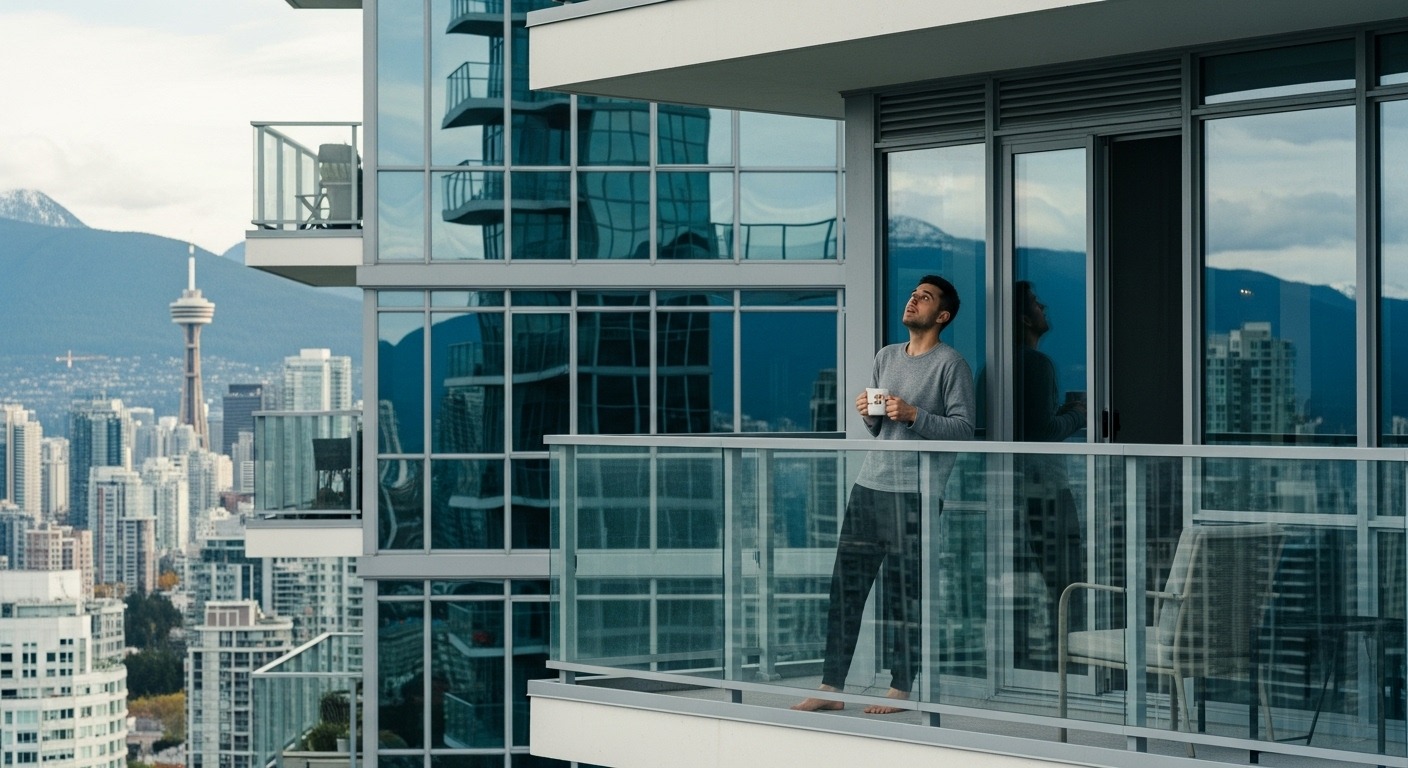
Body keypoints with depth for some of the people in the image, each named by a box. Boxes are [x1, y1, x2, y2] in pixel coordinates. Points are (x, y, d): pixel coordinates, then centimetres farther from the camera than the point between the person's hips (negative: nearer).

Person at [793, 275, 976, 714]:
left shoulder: (950, 364, -2)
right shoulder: (887, 357, 18)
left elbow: (964, 428, -8)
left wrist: (914, 415, -17)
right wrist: (867, 414, 1)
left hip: (915, 493, -6)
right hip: (869, 485, 6)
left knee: (903, 593, -4)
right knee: (846, 586, 2)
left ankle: (900, 689, 5)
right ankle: (831, 687, 5)